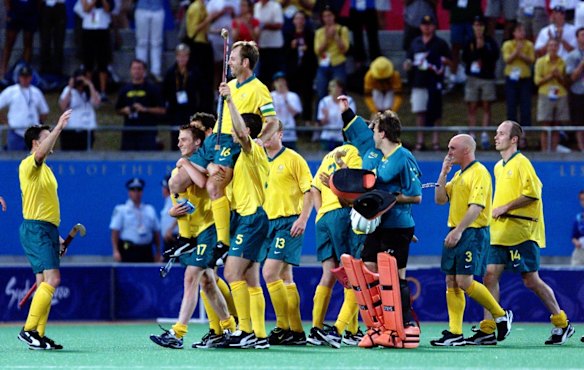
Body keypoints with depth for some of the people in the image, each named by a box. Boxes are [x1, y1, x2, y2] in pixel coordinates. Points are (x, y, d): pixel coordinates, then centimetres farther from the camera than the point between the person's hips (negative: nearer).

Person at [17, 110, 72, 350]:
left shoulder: (45, 169, 21)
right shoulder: (29, 165, -6)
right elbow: (40, 153, -30)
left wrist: (56, 236, 22)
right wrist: (59, 127, -36)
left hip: (47, 230, 10)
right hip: (35, 229, -10)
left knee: (45, 283, 5)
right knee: (52, 279, -19)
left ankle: (39, 336, 3)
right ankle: (29, 330, -20)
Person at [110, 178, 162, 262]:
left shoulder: (150, 210, 14)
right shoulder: (121, 210, 3)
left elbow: (156, 232, 16)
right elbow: (115, 232, -3)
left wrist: (158, 253, 11)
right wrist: (116, 251, -12)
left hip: (146, 252, 4)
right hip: (128, 251, -4)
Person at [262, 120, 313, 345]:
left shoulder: (293, 159, -4)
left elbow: (309, 191, -7)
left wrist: (303, 218, -17)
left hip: (288, 222, -7)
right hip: (268, 223, 7)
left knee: (269, 272, -17)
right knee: (284, 277, 8)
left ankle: (283, 327, -12)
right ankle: (297, 331, 12)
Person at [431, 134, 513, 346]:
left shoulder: (479, 173, -10)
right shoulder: (458, 175, 19)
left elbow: (476, 207, -19)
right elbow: (440, 199, 17)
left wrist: (458, 231, -24)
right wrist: (443, 173, 8)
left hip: (473, 233, -9)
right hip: (455, 234, 9)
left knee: (464, 282, -14)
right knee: (451, 283, 3)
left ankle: (501, 316, 1)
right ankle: (455, 333, 2)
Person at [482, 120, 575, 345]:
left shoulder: (521, 163, -8)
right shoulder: (498, 167, 17)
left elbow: (532, 193, -17)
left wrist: (506, 207, -17)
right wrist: (496, 212, 14)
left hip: (522, 232, -8)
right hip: (500, 233, 8)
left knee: (531, 280, -4)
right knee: (490, 275, -4)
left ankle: (562, 324, 9)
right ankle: (487, 329, -5)